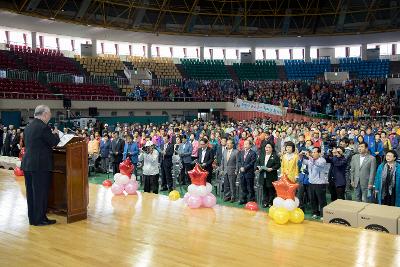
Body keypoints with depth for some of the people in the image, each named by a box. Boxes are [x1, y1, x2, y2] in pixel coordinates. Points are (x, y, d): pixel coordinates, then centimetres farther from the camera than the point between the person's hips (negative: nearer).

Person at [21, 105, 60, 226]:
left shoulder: (28, 127, 11)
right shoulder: (43, 127, -15)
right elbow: (54, 142, -11)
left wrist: (51, 134, 18)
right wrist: (55, 134, 8)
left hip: (27, 164, 8)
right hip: (40, 165, -8)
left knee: (31, 192, 13)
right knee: (41, 192, 1)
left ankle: (32, 218, 23)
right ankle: (40, 219, 8)